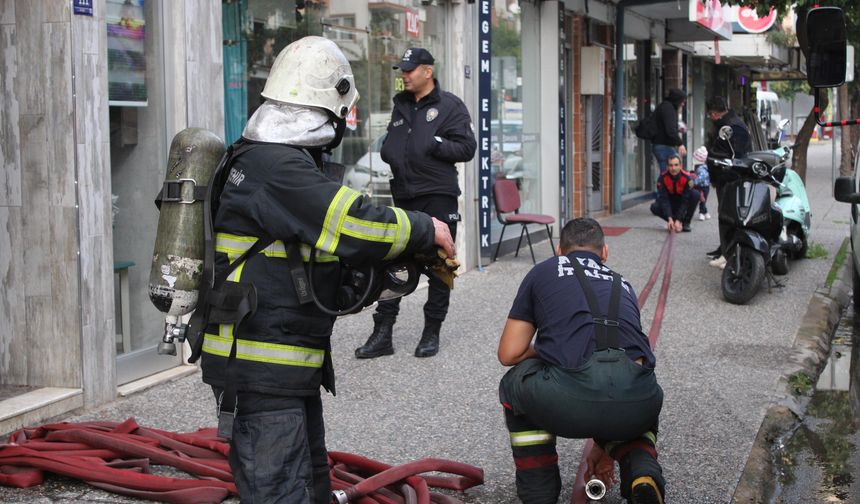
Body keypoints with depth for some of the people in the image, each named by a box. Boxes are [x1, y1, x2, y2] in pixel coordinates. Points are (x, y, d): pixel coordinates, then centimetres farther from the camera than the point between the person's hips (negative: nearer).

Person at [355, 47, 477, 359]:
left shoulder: (449, 106, -3)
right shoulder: (401, 105, 16)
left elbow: (467, 148, -10)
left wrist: (432, 144, -18)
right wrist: (389, 152, 5)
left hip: (437, 196, -6)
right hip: (404, 196, 6)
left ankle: (432, 333, 14)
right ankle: (382, 333, 9)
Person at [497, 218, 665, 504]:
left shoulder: (543, 272, 24)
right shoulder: (622, 286, 34)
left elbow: (509, 354, 20)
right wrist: (602, 443, 55)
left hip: (568, 399, -3)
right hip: (634, 399, 3)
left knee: (515, 383, 33)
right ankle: (642, 476, 10)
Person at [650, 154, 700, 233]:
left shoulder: (687, 177, -26)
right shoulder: (662, 178, -22)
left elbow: (685, 201, -27)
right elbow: (663, 199, -25)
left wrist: (678, 220, -34)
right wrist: (670, 219, -36)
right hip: (670, 204, 0)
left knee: (695, 194, -30)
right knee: (654, 207, -28)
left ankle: (686, 223, -13)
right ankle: (672, 223, -4)